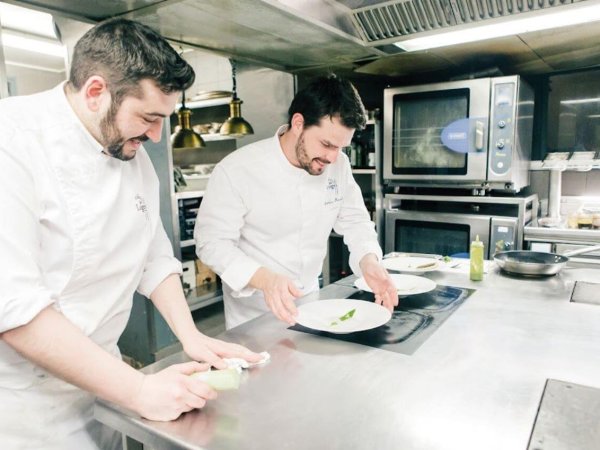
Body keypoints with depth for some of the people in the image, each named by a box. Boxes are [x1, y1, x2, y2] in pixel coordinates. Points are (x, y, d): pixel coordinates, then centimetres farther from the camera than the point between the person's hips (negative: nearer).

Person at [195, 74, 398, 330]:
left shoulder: (338, 165, -7)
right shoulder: (236, 170, -23)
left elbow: (354, 220, 1)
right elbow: (213, 242, -22)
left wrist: (369, 260, -20)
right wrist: (265, 279, -39)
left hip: (309, 301, 5)